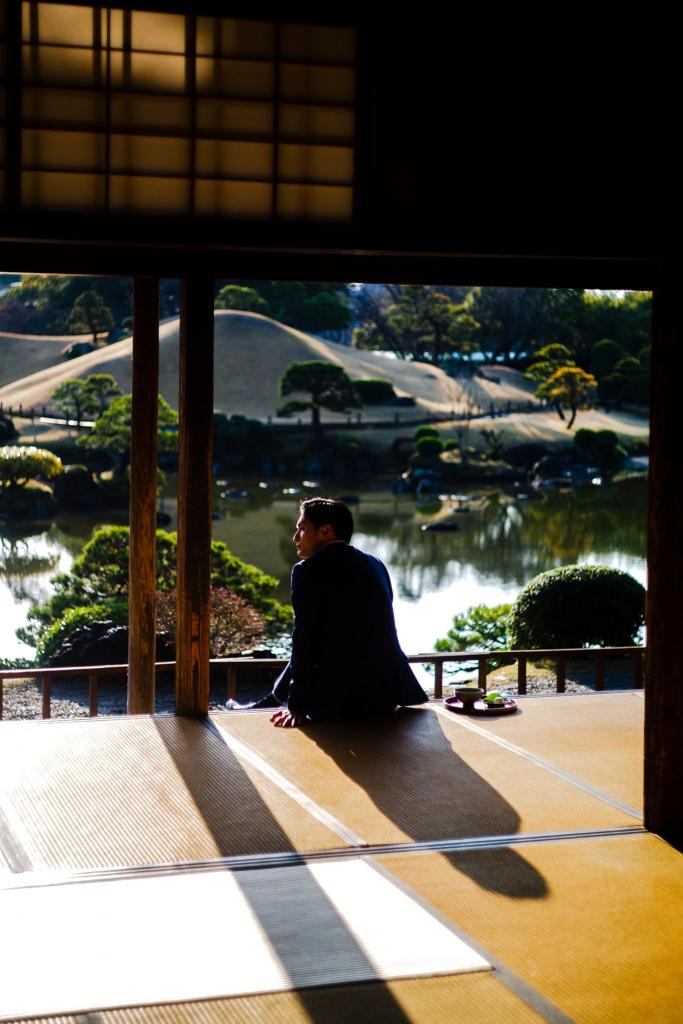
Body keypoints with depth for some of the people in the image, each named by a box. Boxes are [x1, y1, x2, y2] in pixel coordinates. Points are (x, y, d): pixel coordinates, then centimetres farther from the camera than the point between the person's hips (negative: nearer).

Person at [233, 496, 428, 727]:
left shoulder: (308, 571, -9)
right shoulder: (375, 565, 12)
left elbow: (303, 642, -12)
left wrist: (297, 706, -9)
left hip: (336, 702, -7)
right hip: (385, 694, 7)